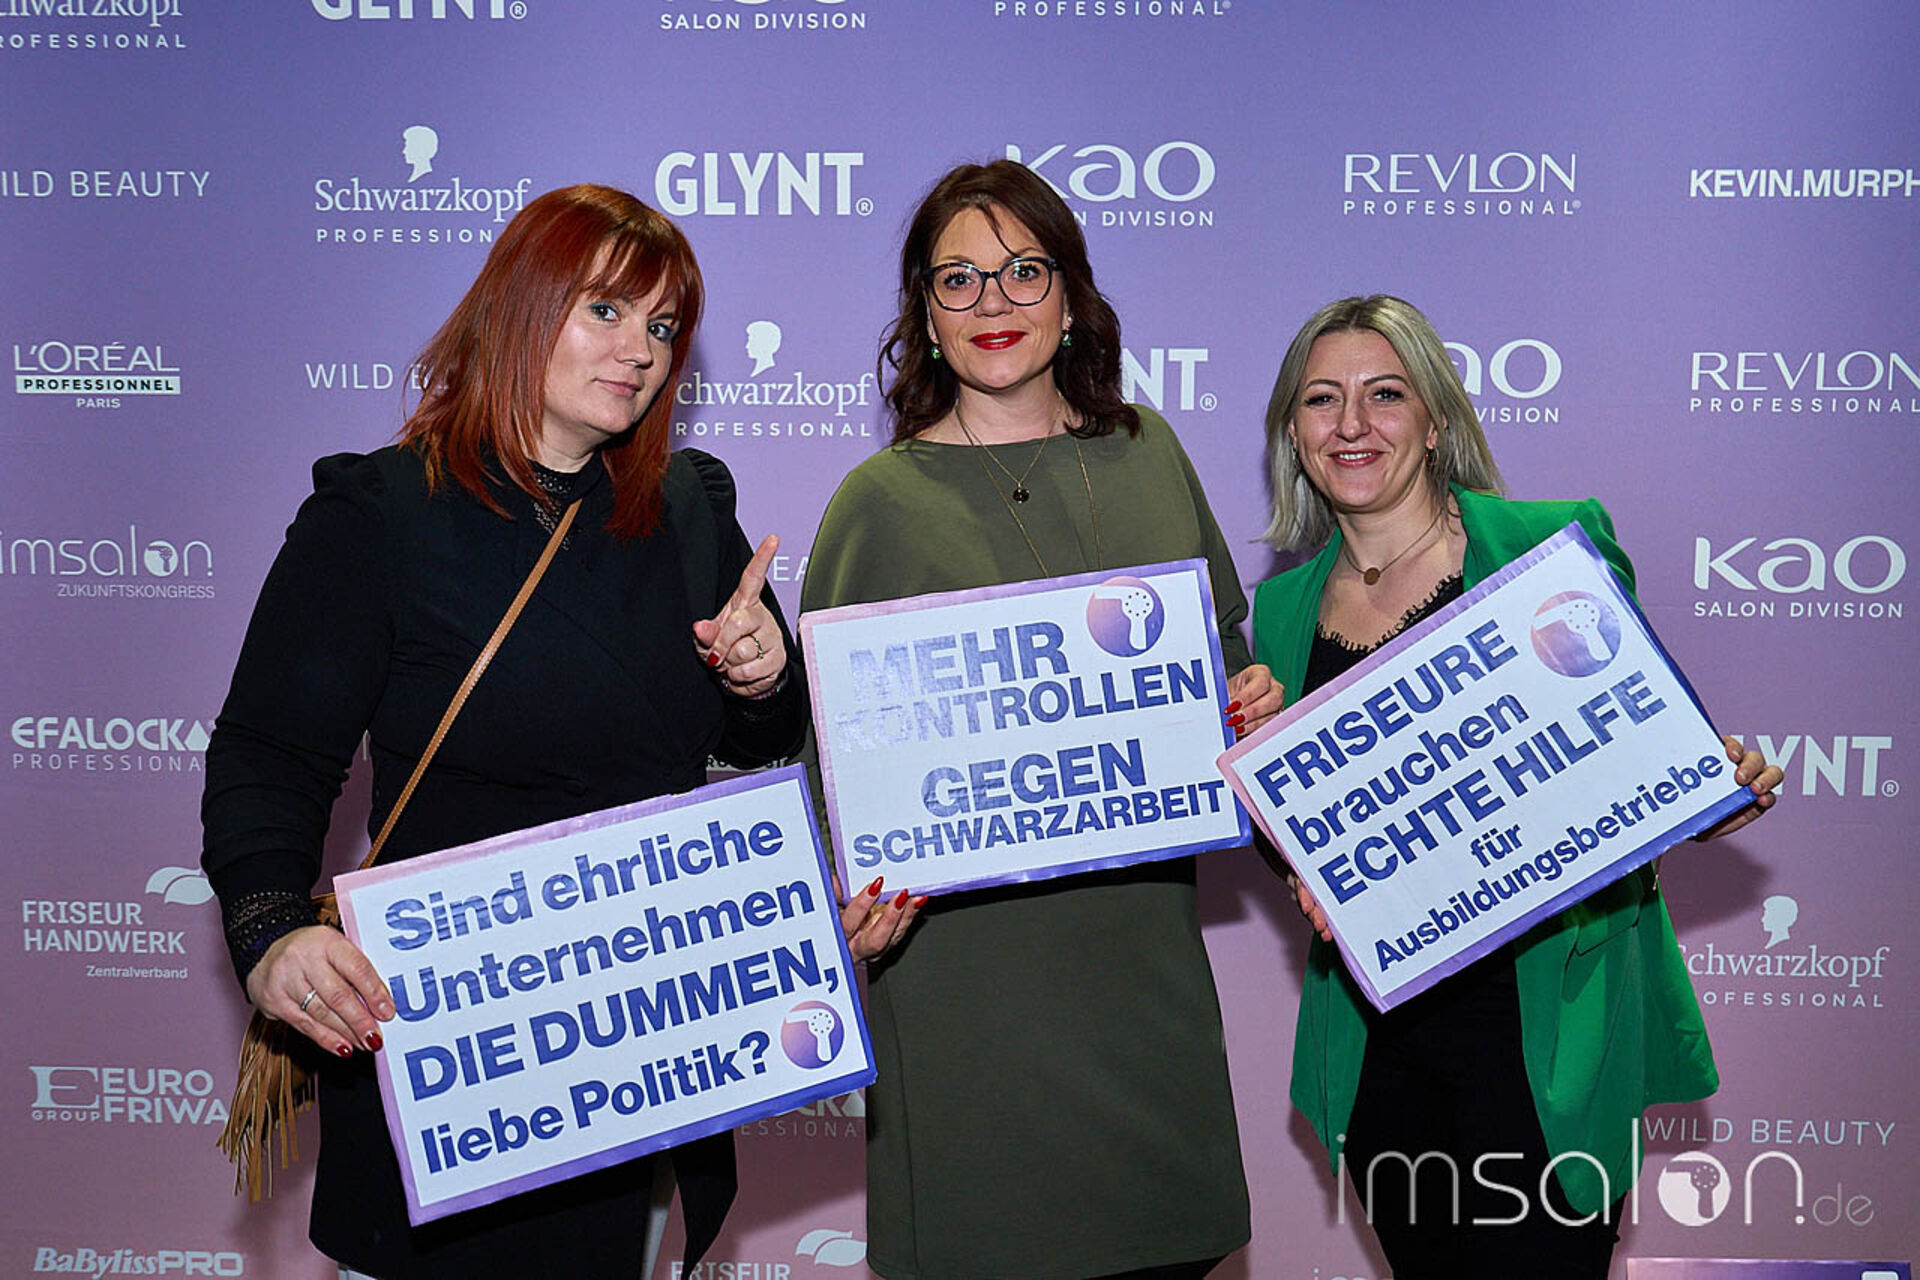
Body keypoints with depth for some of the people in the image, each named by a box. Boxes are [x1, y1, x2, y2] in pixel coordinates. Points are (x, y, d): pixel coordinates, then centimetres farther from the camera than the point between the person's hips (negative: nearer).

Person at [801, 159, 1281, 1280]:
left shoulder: (1146, 451, 8)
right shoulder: (885, 500, -4)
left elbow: (1217, 655, 19)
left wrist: (1252, 705, -2)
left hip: (1148, 937, 4)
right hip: (969, 949, -4)